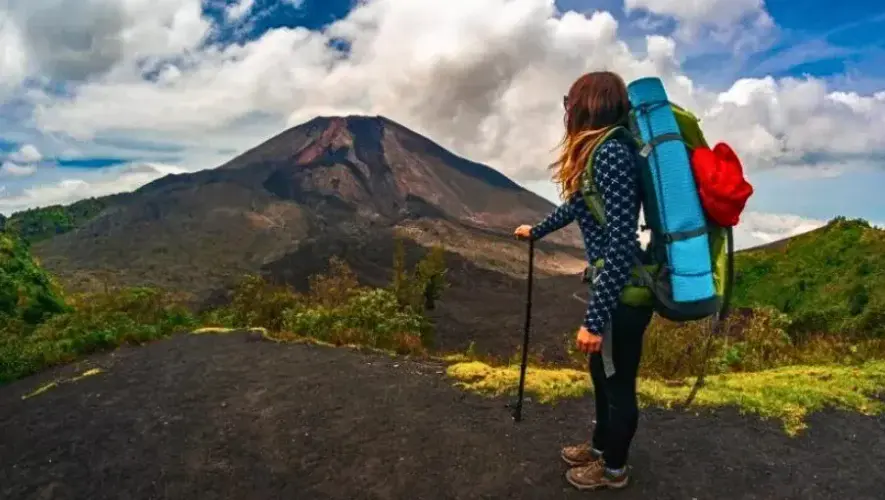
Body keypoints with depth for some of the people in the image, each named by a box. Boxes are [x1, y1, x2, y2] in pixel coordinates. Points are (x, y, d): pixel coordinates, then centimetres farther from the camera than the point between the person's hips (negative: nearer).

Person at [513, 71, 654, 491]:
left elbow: (620, 243, -28)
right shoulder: (602, 150, 10)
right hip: (613, 285, 9)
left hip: (623, 292, -9)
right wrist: (536, 231, 44)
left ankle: (614, 468, 33)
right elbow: (577, 206, 27)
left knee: (618, 382, 11)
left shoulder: (611, 153, -23)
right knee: (602, 373, 24)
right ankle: (600, 446, 46)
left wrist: (594, 318, -25)